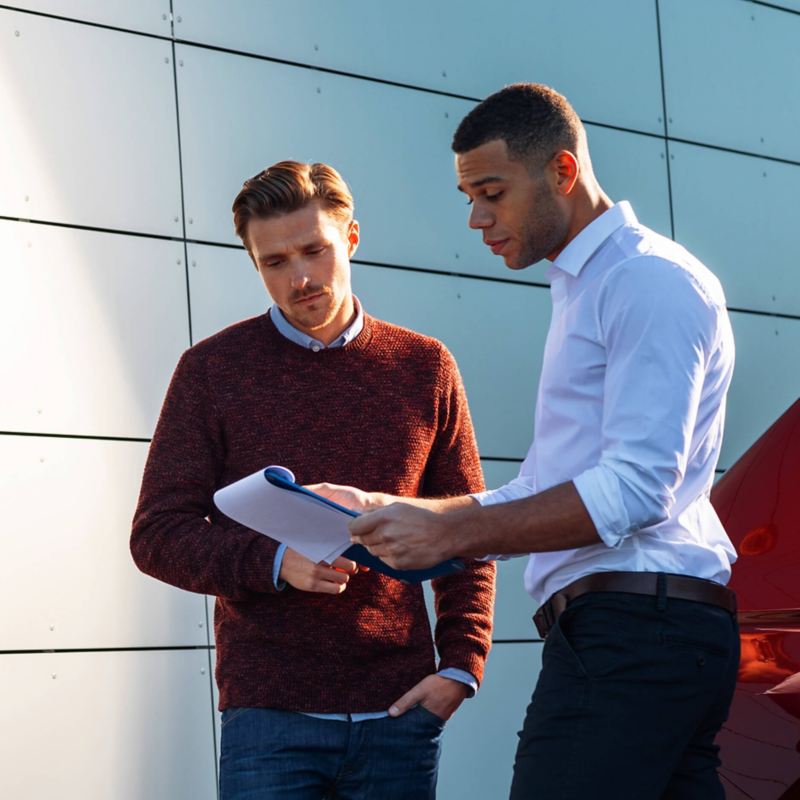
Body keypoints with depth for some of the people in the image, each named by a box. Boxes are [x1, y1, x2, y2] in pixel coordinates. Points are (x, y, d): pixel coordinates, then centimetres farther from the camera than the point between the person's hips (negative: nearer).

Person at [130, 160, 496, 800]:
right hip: (268, 717, -2)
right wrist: (275, 563, -16)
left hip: (399, 712, 2)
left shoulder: (424, 367, 9)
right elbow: (158, 534, 1)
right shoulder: (212, 370, 3)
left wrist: (462, 664, -1)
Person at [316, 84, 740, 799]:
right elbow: (539, 494, 25)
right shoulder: (583, 290, 27)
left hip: (631, 626, -9)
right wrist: (387, 512, 14)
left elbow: (637, 487, -17)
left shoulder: (652, 279, -6)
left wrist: (450, 532, -16)